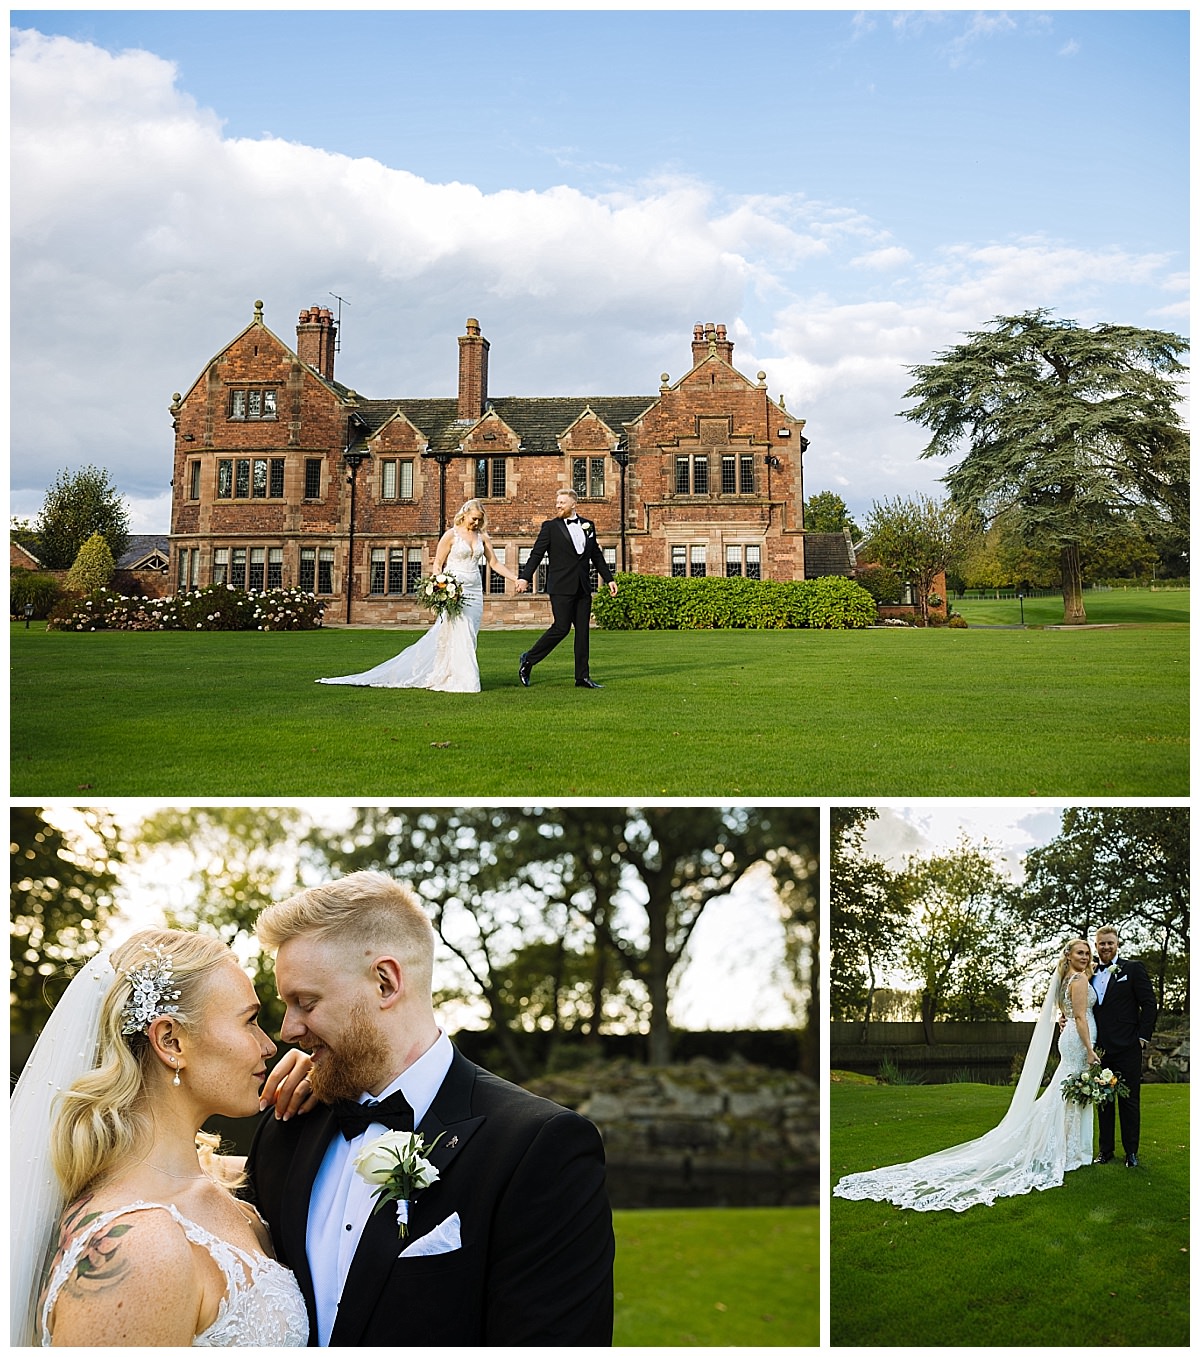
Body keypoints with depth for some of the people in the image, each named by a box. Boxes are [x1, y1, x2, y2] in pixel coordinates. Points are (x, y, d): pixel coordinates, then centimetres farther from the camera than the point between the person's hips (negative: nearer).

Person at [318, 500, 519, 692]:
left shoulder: (482, 536, 10)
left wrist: (517, 578, 4)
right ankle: (459, 680, -6)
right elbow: (437, 565, -3)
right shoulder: (451, 535, -4)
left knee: (468, 638, 2)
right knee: (457, 636, -10)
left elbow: (495, 563, 12)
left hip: (474, 593, 5)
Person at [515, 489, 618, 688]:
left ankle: (582, 677, 7)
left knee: (583, 631, 3)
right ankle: (529, 659, 7)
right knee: (561, 627, -10)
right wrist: (525, 578, -14)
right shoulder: (550, 527, 1)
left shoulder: (588, 526, 13)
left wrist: (609, 579, 16)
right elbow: (536, 554, -4)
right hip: (561, 588, -5)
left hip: (583, 588, 5)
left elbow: (596, 556, 19)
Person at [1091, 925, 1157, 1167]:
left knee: (1129, 1100, 1)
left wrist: (1143, 1036, -9)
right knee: (1103, 1100, 9)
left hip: (1127, 1047, -4)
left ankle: (1131, 1151, 8)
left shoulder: (1133, 968, 0)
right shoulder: (1091, 974, 13)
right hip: (1100, 1048, 4)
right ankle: (1105, 1149, 16)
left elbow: (1149, 1003, -3)